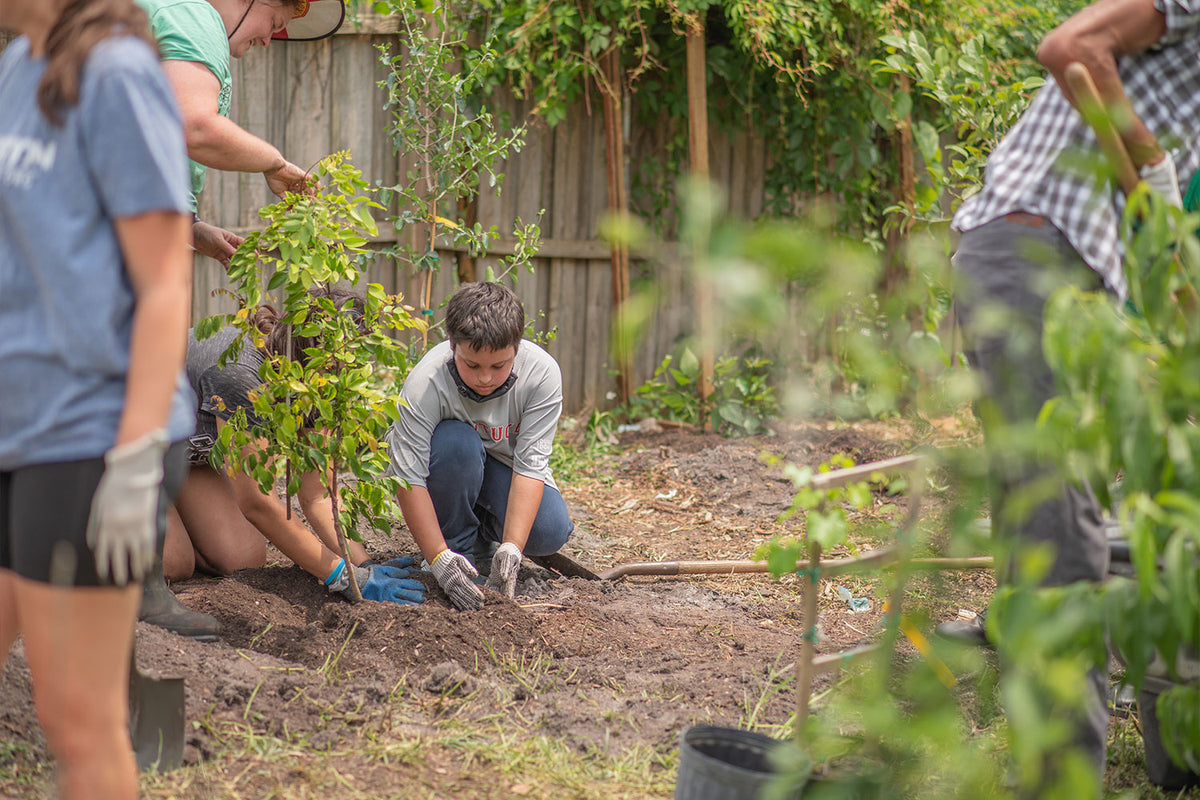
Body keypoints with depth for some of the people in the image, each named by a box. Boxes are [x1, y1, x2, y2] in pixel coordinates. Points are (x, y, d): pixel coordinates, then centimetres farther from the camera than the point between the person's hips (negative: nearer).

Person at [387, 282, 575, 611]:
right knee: (456, 441, -37)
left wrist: (511, 548, -38)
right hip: (451, 470, -2)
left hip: (504, 466, 2)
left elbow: (530, 466, -28)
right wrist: (440, 559, -40)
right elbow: (408, 478, -32)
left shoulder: (542, 373, -28)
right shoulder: (425, 383, -32)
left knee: (550, 532, -26)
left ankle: (484, 530, 8)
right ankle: (457, 545, -13)